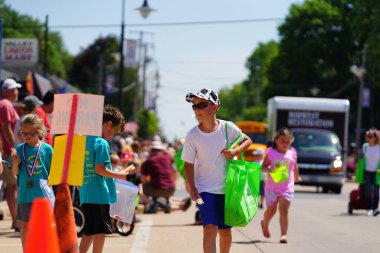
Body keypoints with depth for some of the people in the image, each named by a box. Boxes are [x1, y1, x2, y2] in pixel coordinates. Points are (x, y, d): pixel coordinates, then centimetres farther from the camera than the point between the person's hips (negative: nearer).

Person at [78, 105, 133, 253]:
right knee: (101, 230, 1)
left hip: (85, 194, 8)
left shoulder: (84, 140, 13)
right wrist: (121, 175, -9)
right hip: (100, 194, -8)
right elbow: (100, 169, -18)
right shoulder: (102, 143, -12)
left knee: (89, 232, 13)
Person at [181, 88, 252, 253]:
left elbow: (247, 141, 8)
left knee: (225, 231, 11)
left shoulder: (228, 128, -8)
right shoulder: (192, 135, -8)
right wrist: (192, 187, -14)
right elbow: (188, 164, -2)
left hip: (228, 188, 1)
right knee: (210, 228, -17)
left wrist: (235, 151, -11)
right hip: (205, 189, -1)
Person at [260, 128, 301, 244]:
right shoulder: (271, 152, -3)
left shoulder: (292, 153, 3)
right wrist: (269, 169, -24)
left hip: (287, 187, 0)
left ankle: (284, 234, -14)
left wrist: (297, 178, 33)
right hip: (272, 186, 0)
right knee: (271, 210, 10)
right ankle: (265, 224, 41)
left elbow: (295, 167, 19)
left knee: (284, 210, -12)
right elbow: (263, 167, -4)